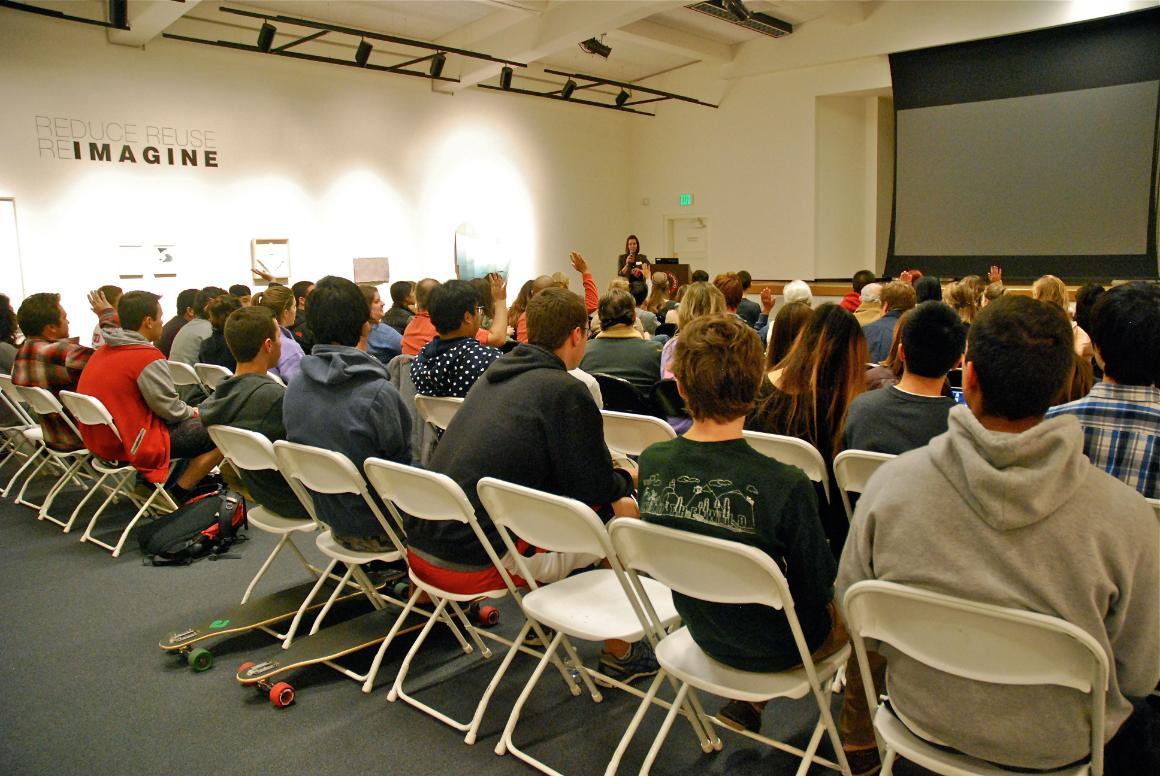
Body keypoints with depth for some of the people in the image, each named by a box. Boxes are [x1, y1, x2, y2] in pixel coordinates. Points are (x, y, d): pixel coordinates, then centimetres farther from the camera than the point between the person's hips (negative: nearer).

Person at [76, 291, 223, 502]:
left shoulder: (103, 352, 8)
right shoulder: (148, 357, -20)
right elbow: (170, 409, -16)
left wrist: (188, 410, 13)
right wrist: (194, 412, 5)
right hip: (131, 446, -9)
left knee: (188, 421, 28)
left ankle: (146, 485, 23)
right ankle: (176, 494, 2)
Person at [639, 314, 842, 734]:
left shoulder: (651, 463, -18)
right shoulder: (785, 486, -33)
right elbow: (818, 591, -18)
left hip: (703, 632, 5)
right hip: (775, 648, -4)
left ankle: (745, 701, 26)